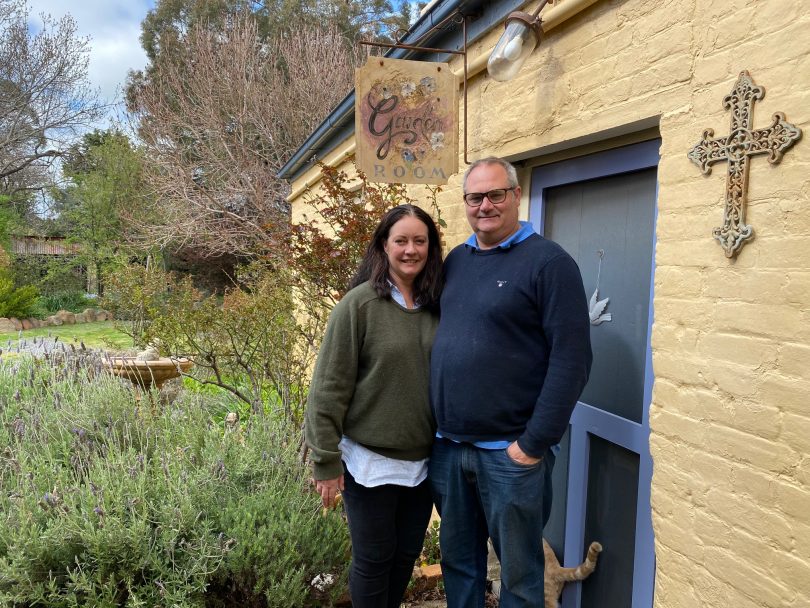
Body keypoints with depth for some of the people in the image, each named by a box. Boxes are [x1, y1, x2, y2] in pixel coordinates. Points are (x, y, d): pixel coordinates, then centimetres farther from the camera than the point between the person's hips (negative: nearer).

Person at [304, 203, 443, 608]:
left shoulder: (437, 306, 1)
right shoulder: (359, 304, -14)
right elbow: (329, 387, -14)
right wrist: (326, 461, -13)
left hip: (422, 460, 5)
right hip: (369, 460, -5)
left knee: (407, 554, 20)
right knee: (374, 558, 12)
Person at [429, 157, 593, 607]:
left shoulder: (549, 262, -9)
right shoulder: (456, 260, 9)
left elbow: (572, 359, -15)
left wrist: (535, 443, -16)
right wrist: (441, 429, 9)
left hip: (510, 452, -5)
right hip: (447, 447, 6)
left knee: (519, 571, 13)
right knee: (458, 560, 20)